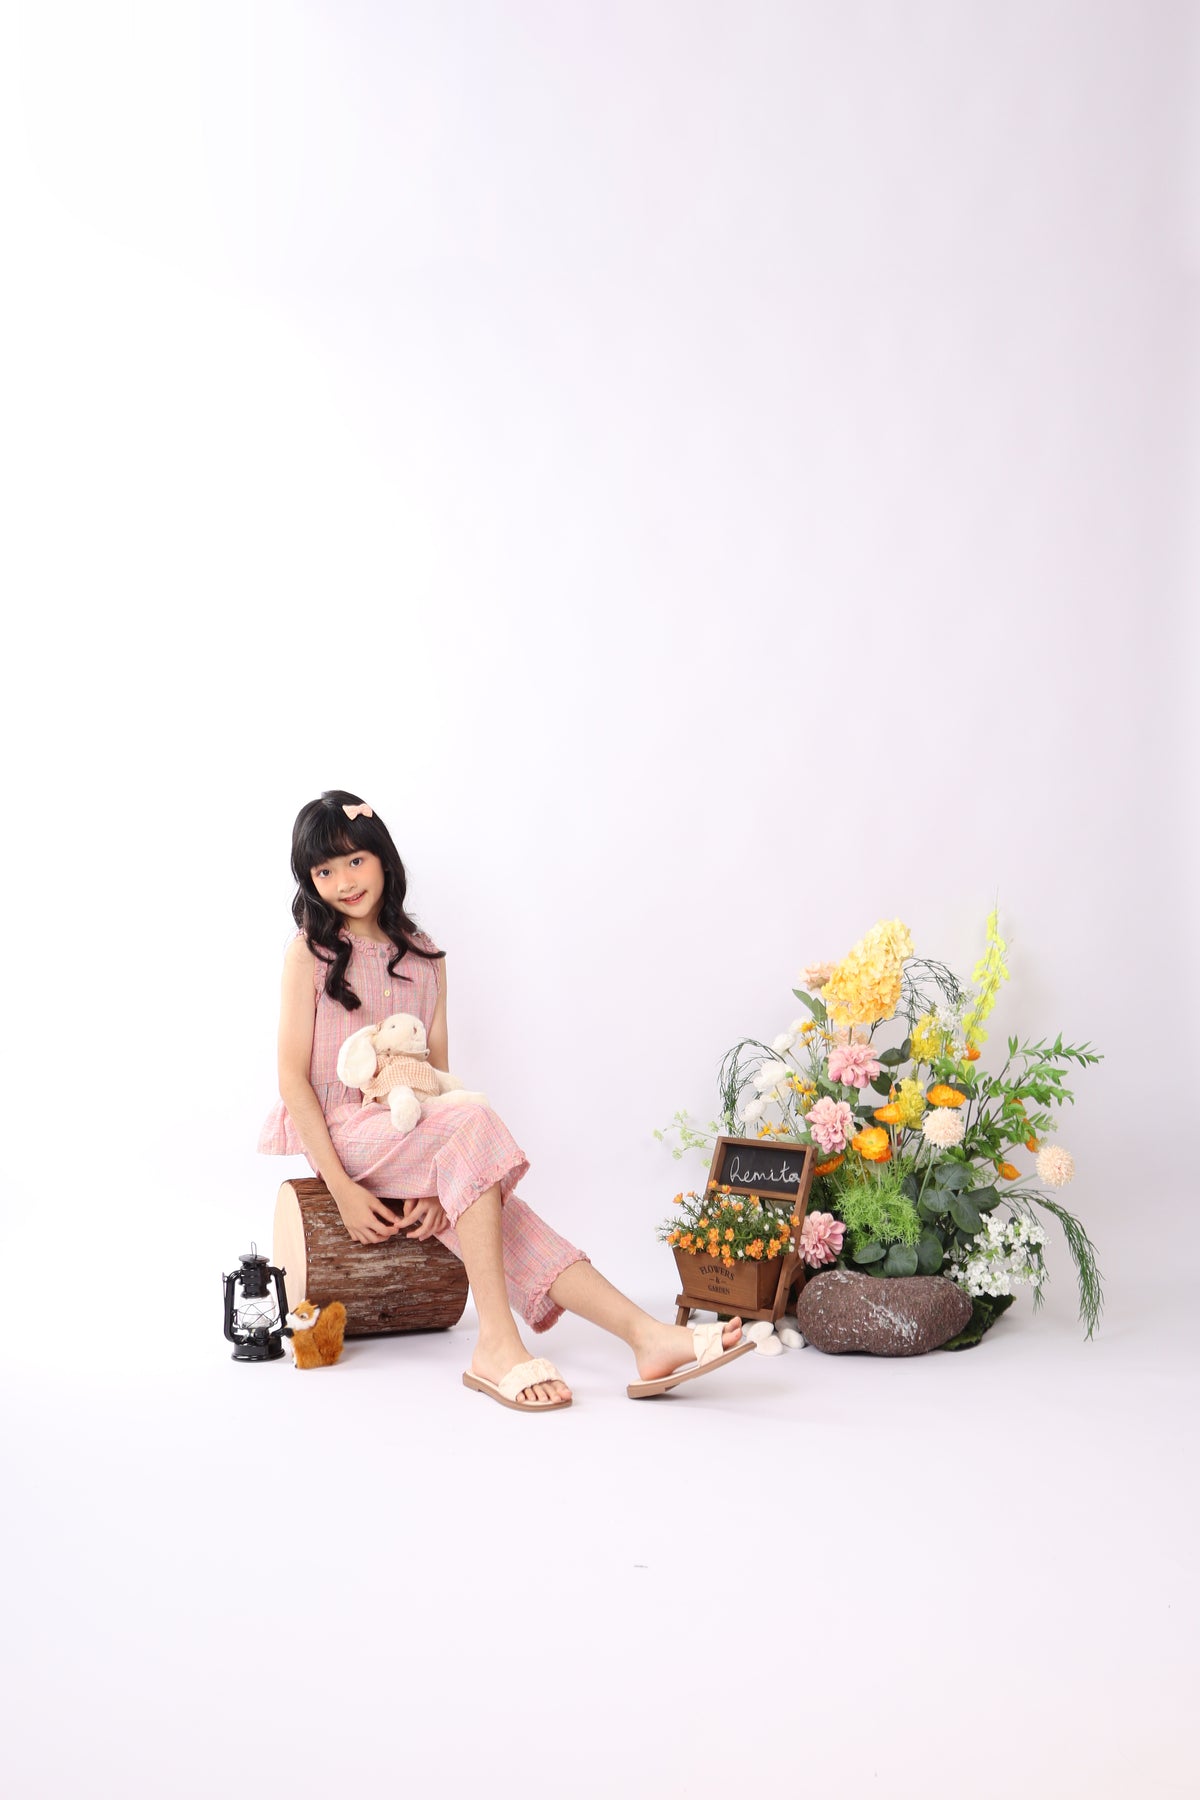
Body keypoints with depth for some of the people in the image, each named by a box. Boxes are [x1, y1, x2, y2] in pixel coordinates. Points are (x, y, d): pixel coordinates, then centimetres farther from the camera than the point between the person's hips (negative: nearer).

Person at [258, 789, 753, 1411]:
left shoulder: (423, 956, 12)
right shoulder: (310, 952, -1)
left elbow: (438, 1071, 7)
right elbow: (292, 1077, -6)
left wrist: (437, 1183, -9)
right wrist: (342, 1187, -17)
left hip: (412, 1135, 4)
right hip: (340, 1130, -4)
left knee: (488, 1205, -25)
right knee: (474, 1123, -32)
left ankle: (646, 1336, -41)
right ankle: (497, 1342, -40)